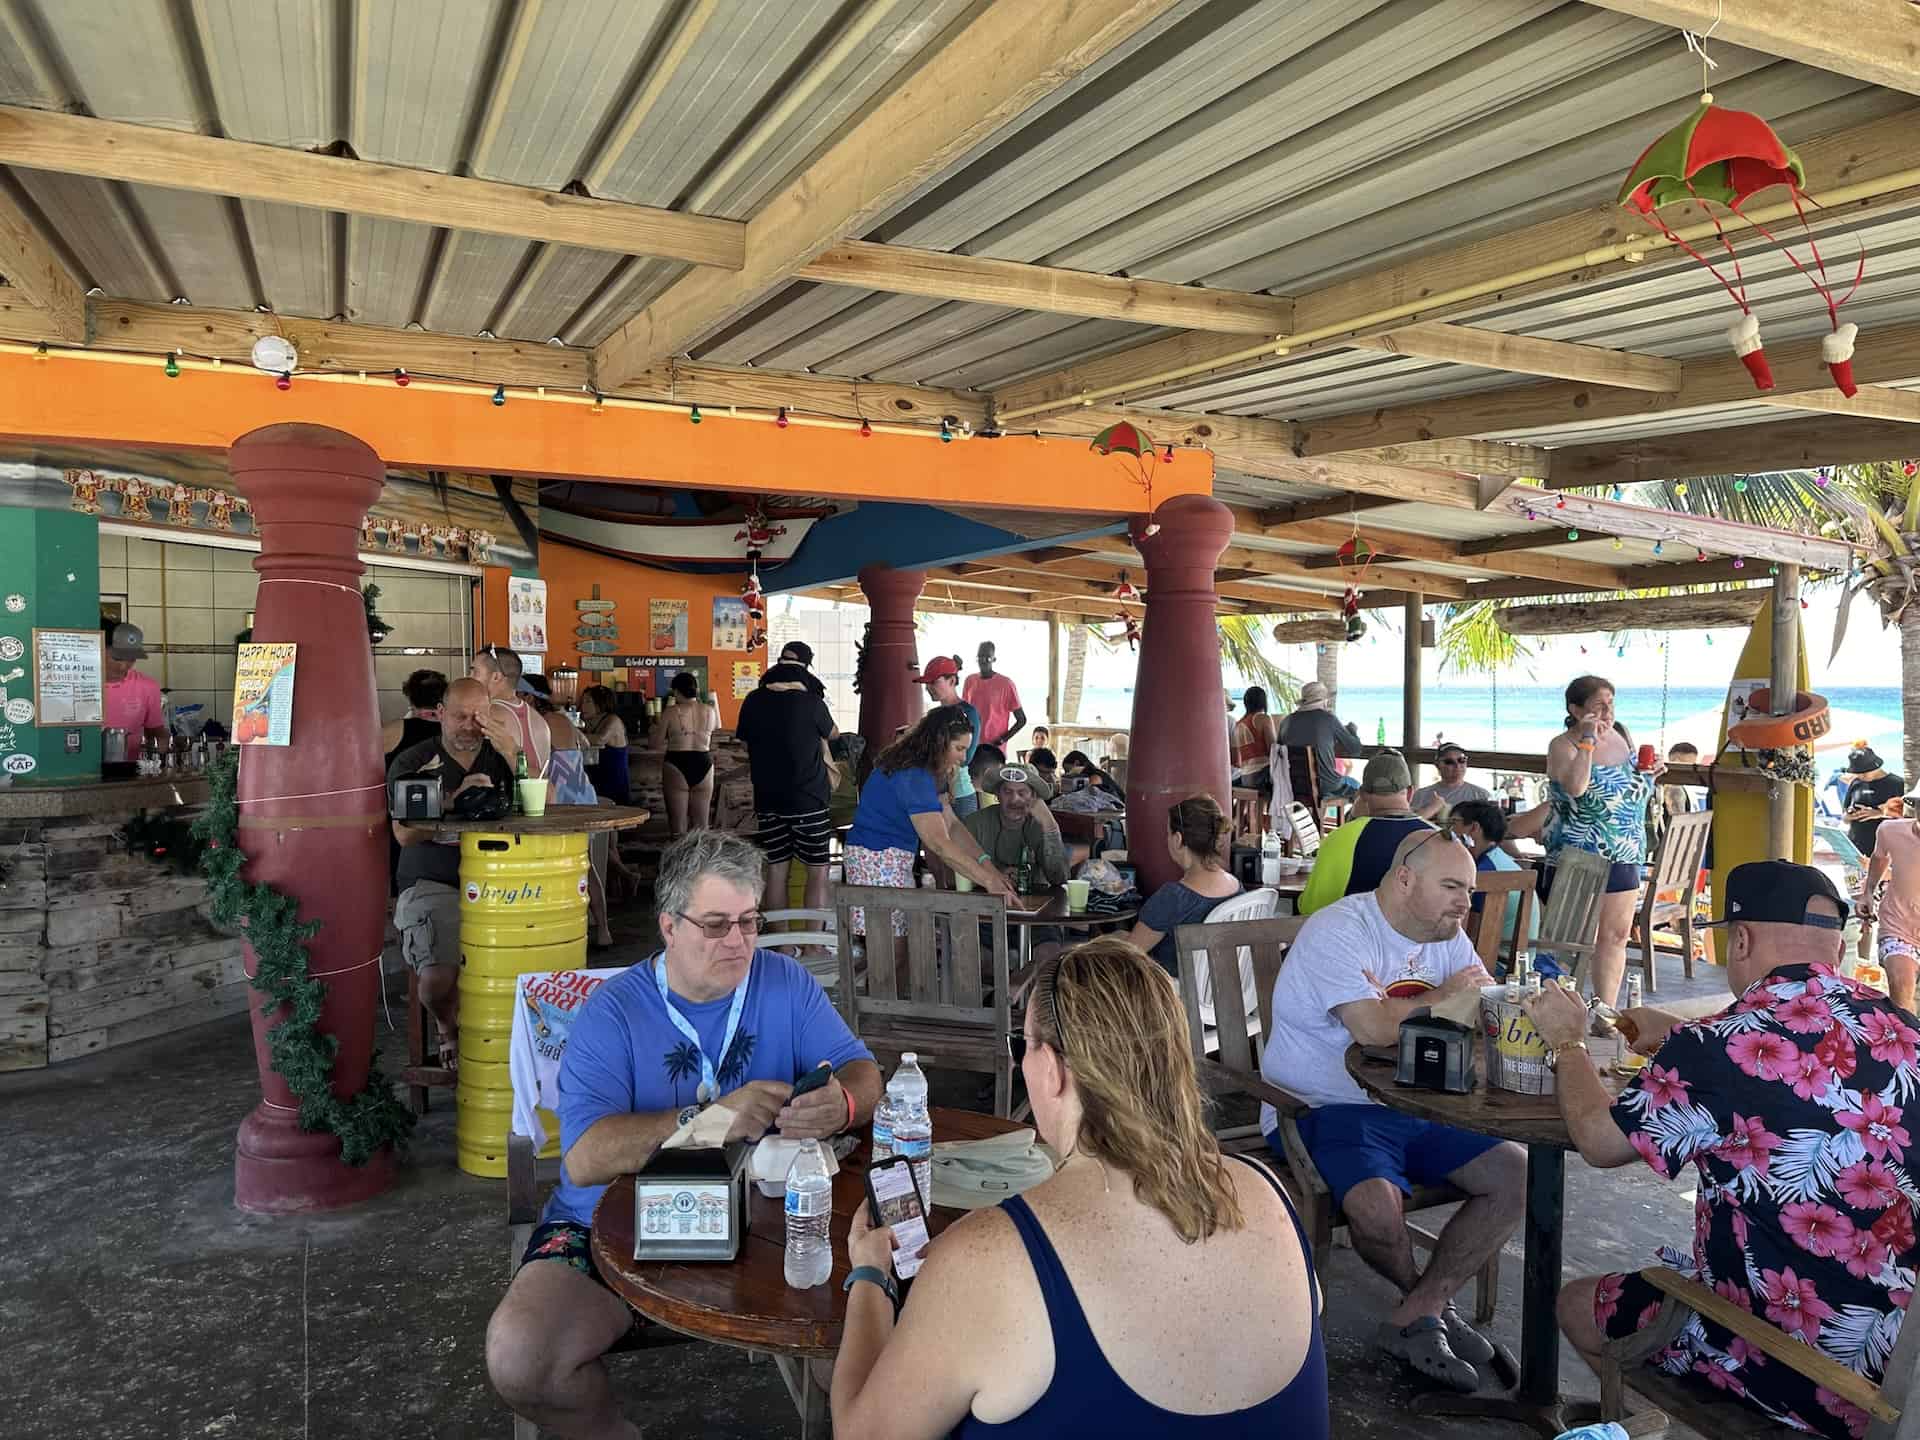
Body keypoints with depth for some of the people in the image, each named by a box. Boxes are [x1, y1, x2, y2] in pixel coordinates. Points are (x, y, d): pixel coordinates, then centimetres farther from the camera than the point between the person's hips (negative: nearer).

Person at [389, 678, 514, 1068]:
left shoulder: (501, 760, 12)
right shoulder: (412, 763, 5)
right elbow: (404, 833, -6)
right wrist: (453, 801, -20)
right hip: (432, 886, -2)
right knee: (439, 977, -26)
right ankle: (448, 1029, 12)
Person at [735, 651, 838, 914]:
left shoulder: (754, 701, 0)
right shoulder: (811, 702, -12)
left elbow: (745, 742, 13)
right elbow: (833, 734, 6)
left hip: (768, 799, 4)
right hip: (809, 798, -4)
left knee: (776, 870, 10)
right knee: (818, 872, 3)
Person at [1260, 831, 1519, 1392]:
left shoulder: (1447, 937, 10)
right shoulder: (1338, 932, -18)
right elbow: (1374, 1028, -29)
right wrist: (1446, 996, -11)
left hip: (1417, 1107, 8)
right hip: (1327, 1109, -8)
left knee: (1515, 1173, -7)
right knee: (1379, 1206, -31)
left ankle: (1415, 1315, 0)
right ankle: (1427, 1299, 7)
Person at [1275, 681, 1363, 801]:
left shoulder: (1287, 721, 0)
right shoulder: (1328, 719, -10)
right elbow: (1355, 749, -4)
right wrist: (1352, 729, 17)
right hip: (1323, 785, -4)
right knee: (1354, 785, 27)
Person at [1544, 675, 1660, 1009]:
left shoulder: (1622, 735, 10)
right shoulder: (1563, 746, -10)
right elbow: (1576, 787, -30)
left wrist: (1650, 774, 7)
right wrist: (1588, 740, -26)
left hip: (1623, 856, 7)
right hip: (1577, 857, -7)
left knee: (1616, 935, 12)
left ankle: (1606, 1009, 21)